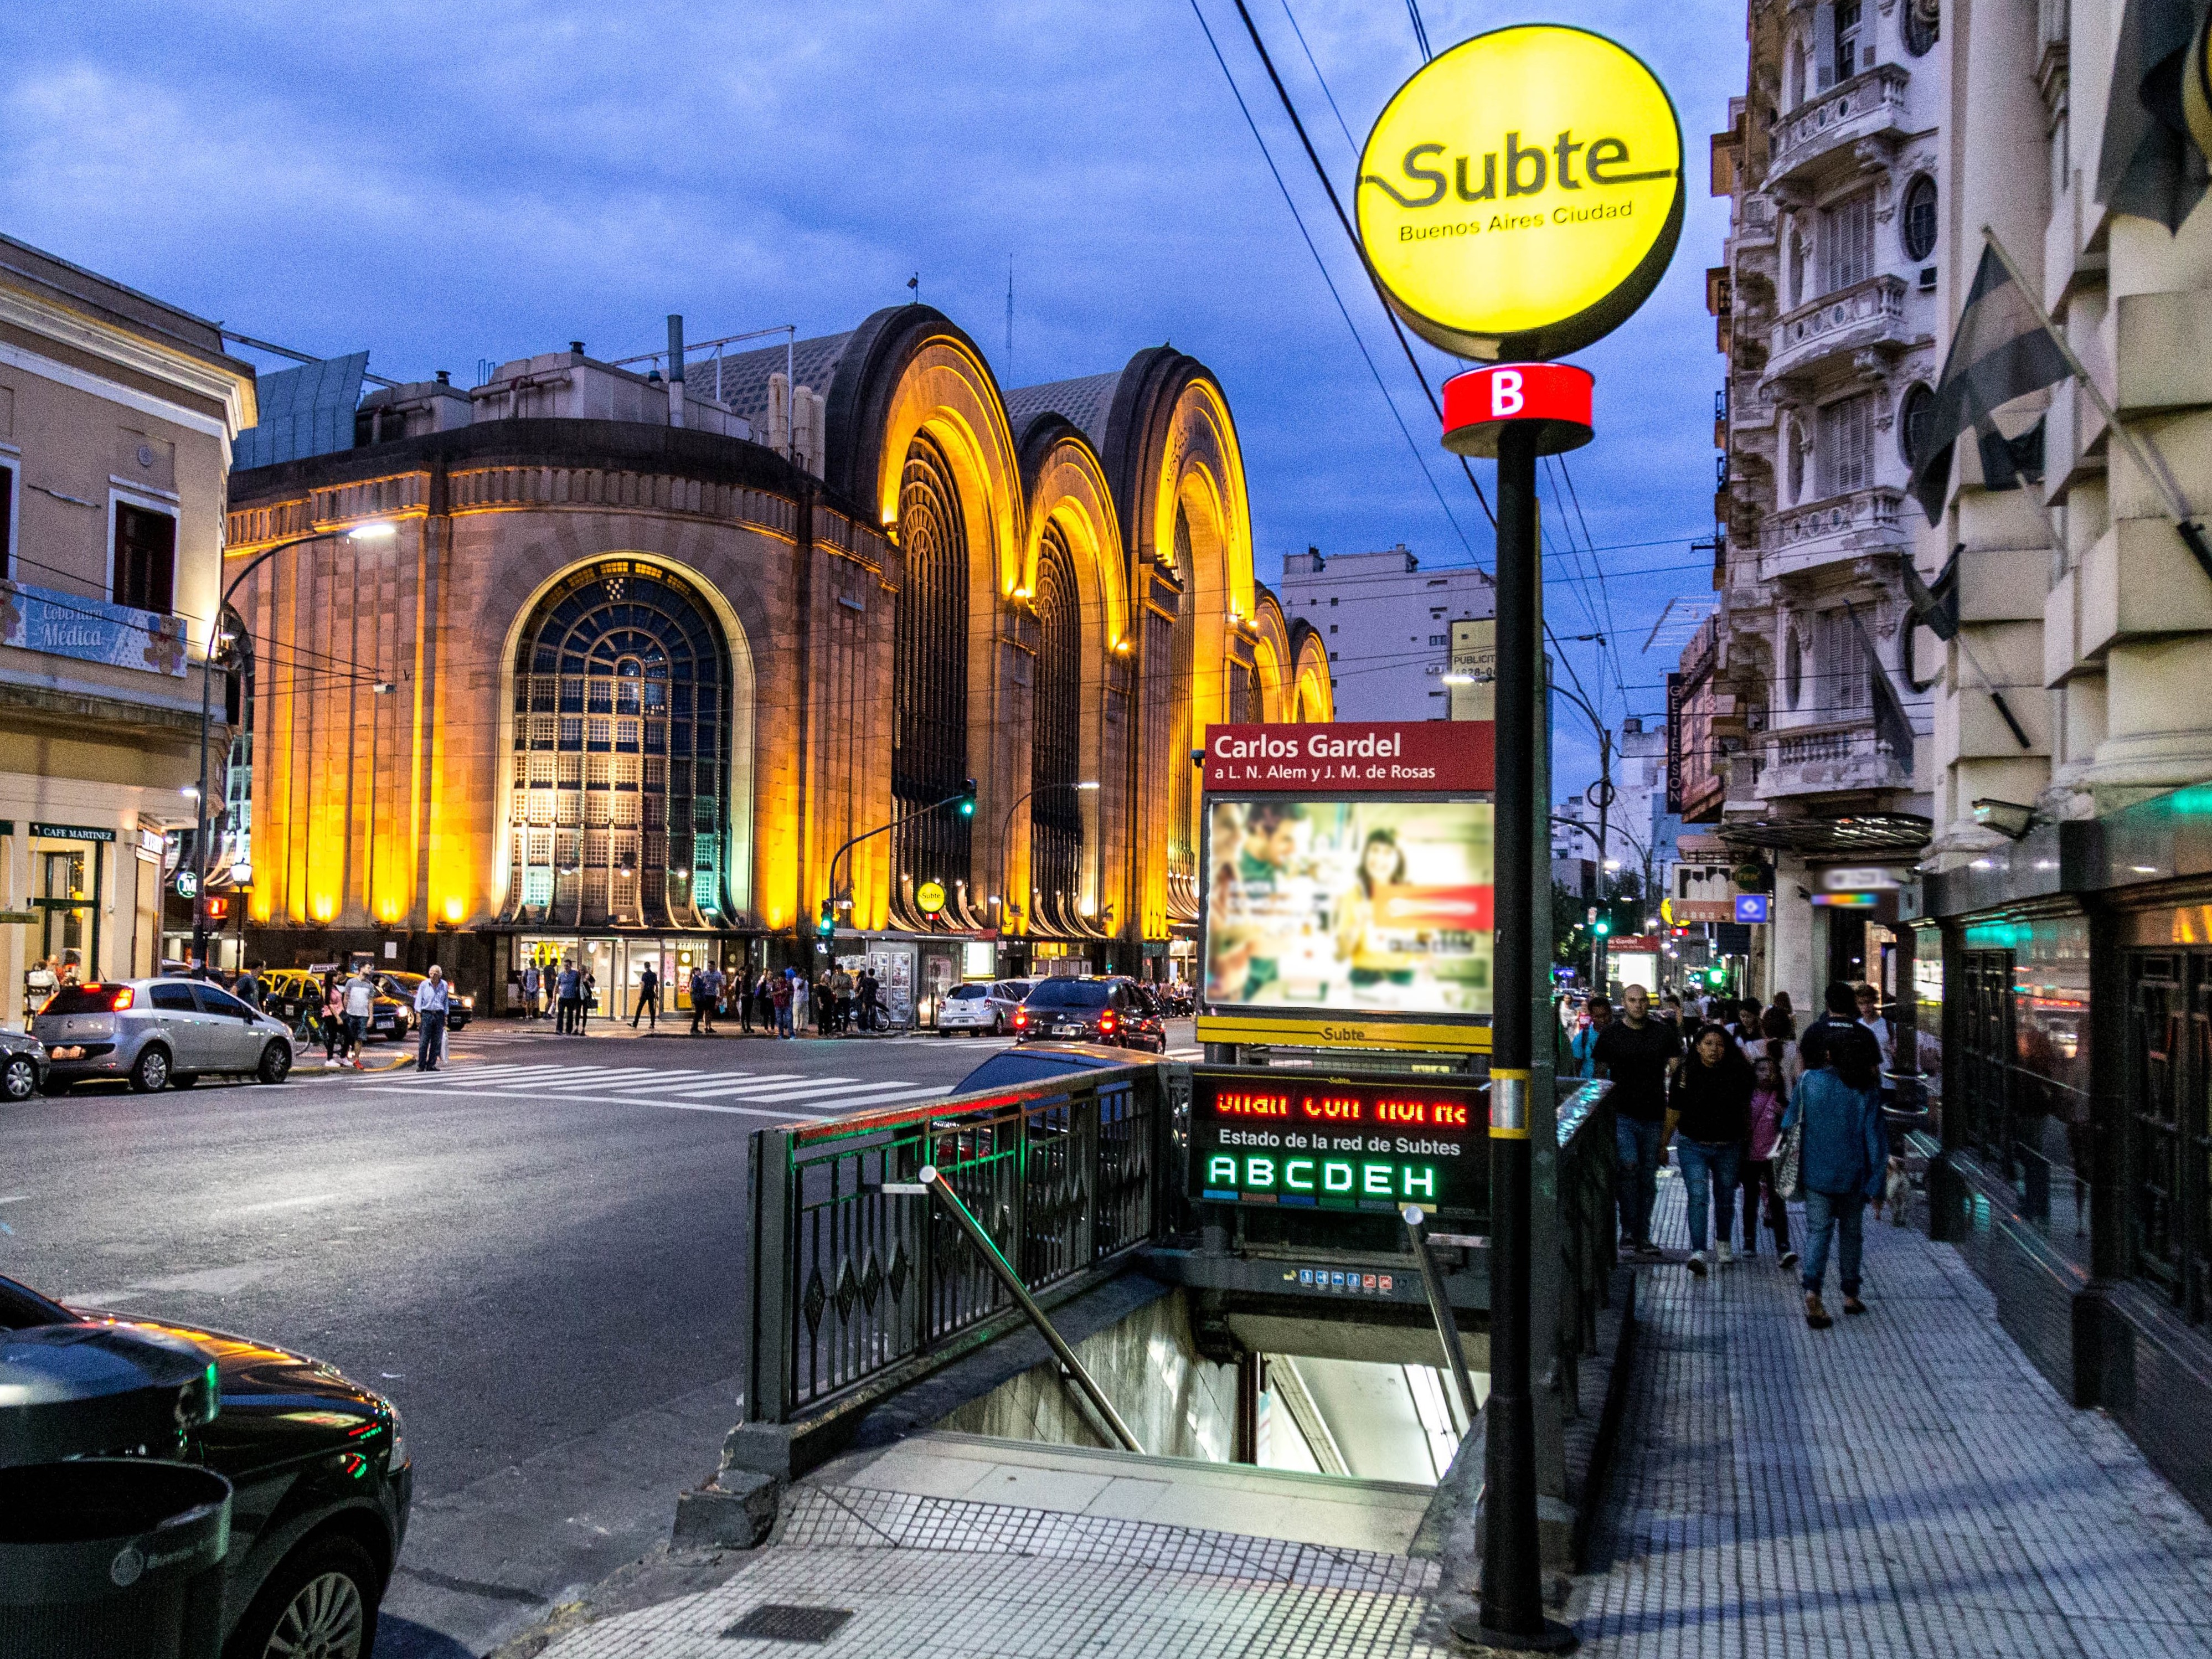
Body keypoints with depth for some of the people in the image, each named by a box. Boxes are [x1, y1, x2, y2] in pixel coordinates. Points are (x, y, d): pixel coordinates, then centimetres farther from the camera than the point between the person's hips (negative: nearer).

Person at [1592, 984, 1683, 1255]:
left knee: (1649, 1177, 8)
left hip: (1654, 1117, 2)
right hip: (1621, 1114, -2)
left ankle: (1643, 1235, 19)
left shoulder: (1664, 1033, 6)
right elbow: (1600, 1074, 9)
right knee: (1628, 1165, -21)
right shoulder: (1610, 1035, 3)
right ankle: (1628, 1229, -8)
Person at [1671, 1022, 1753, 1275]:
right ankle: (1698, 1252, -18)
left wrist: (1746, 1137, 9)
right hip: (1694, 1146, -2)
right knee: (1698, 1197, -14)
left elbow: (1744, 1109, 9)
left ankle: (1722, 1245, 37)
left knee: (1725, 1199, 15)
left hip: (1729, 1147, 2)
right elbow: (1675, 1112, -1)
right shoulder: (1685, 1074, -6)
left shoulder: (1736, 1075, -3)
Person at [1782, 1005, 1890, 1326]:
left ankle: (1812, 1291, -19)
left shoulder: (1809, 1081, -4)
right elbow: (1875, 1139, -7)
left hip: (1816, 1174, 0)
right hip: (1854, 1175, 1)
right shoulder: (1866, 1091, -6)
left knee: (1818, 1231, 2)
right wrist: (1877, 1187, -2)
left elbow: (1789, 1123, 2)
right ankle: (1850, 1294, 25)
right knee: (1851, 1232, 18)